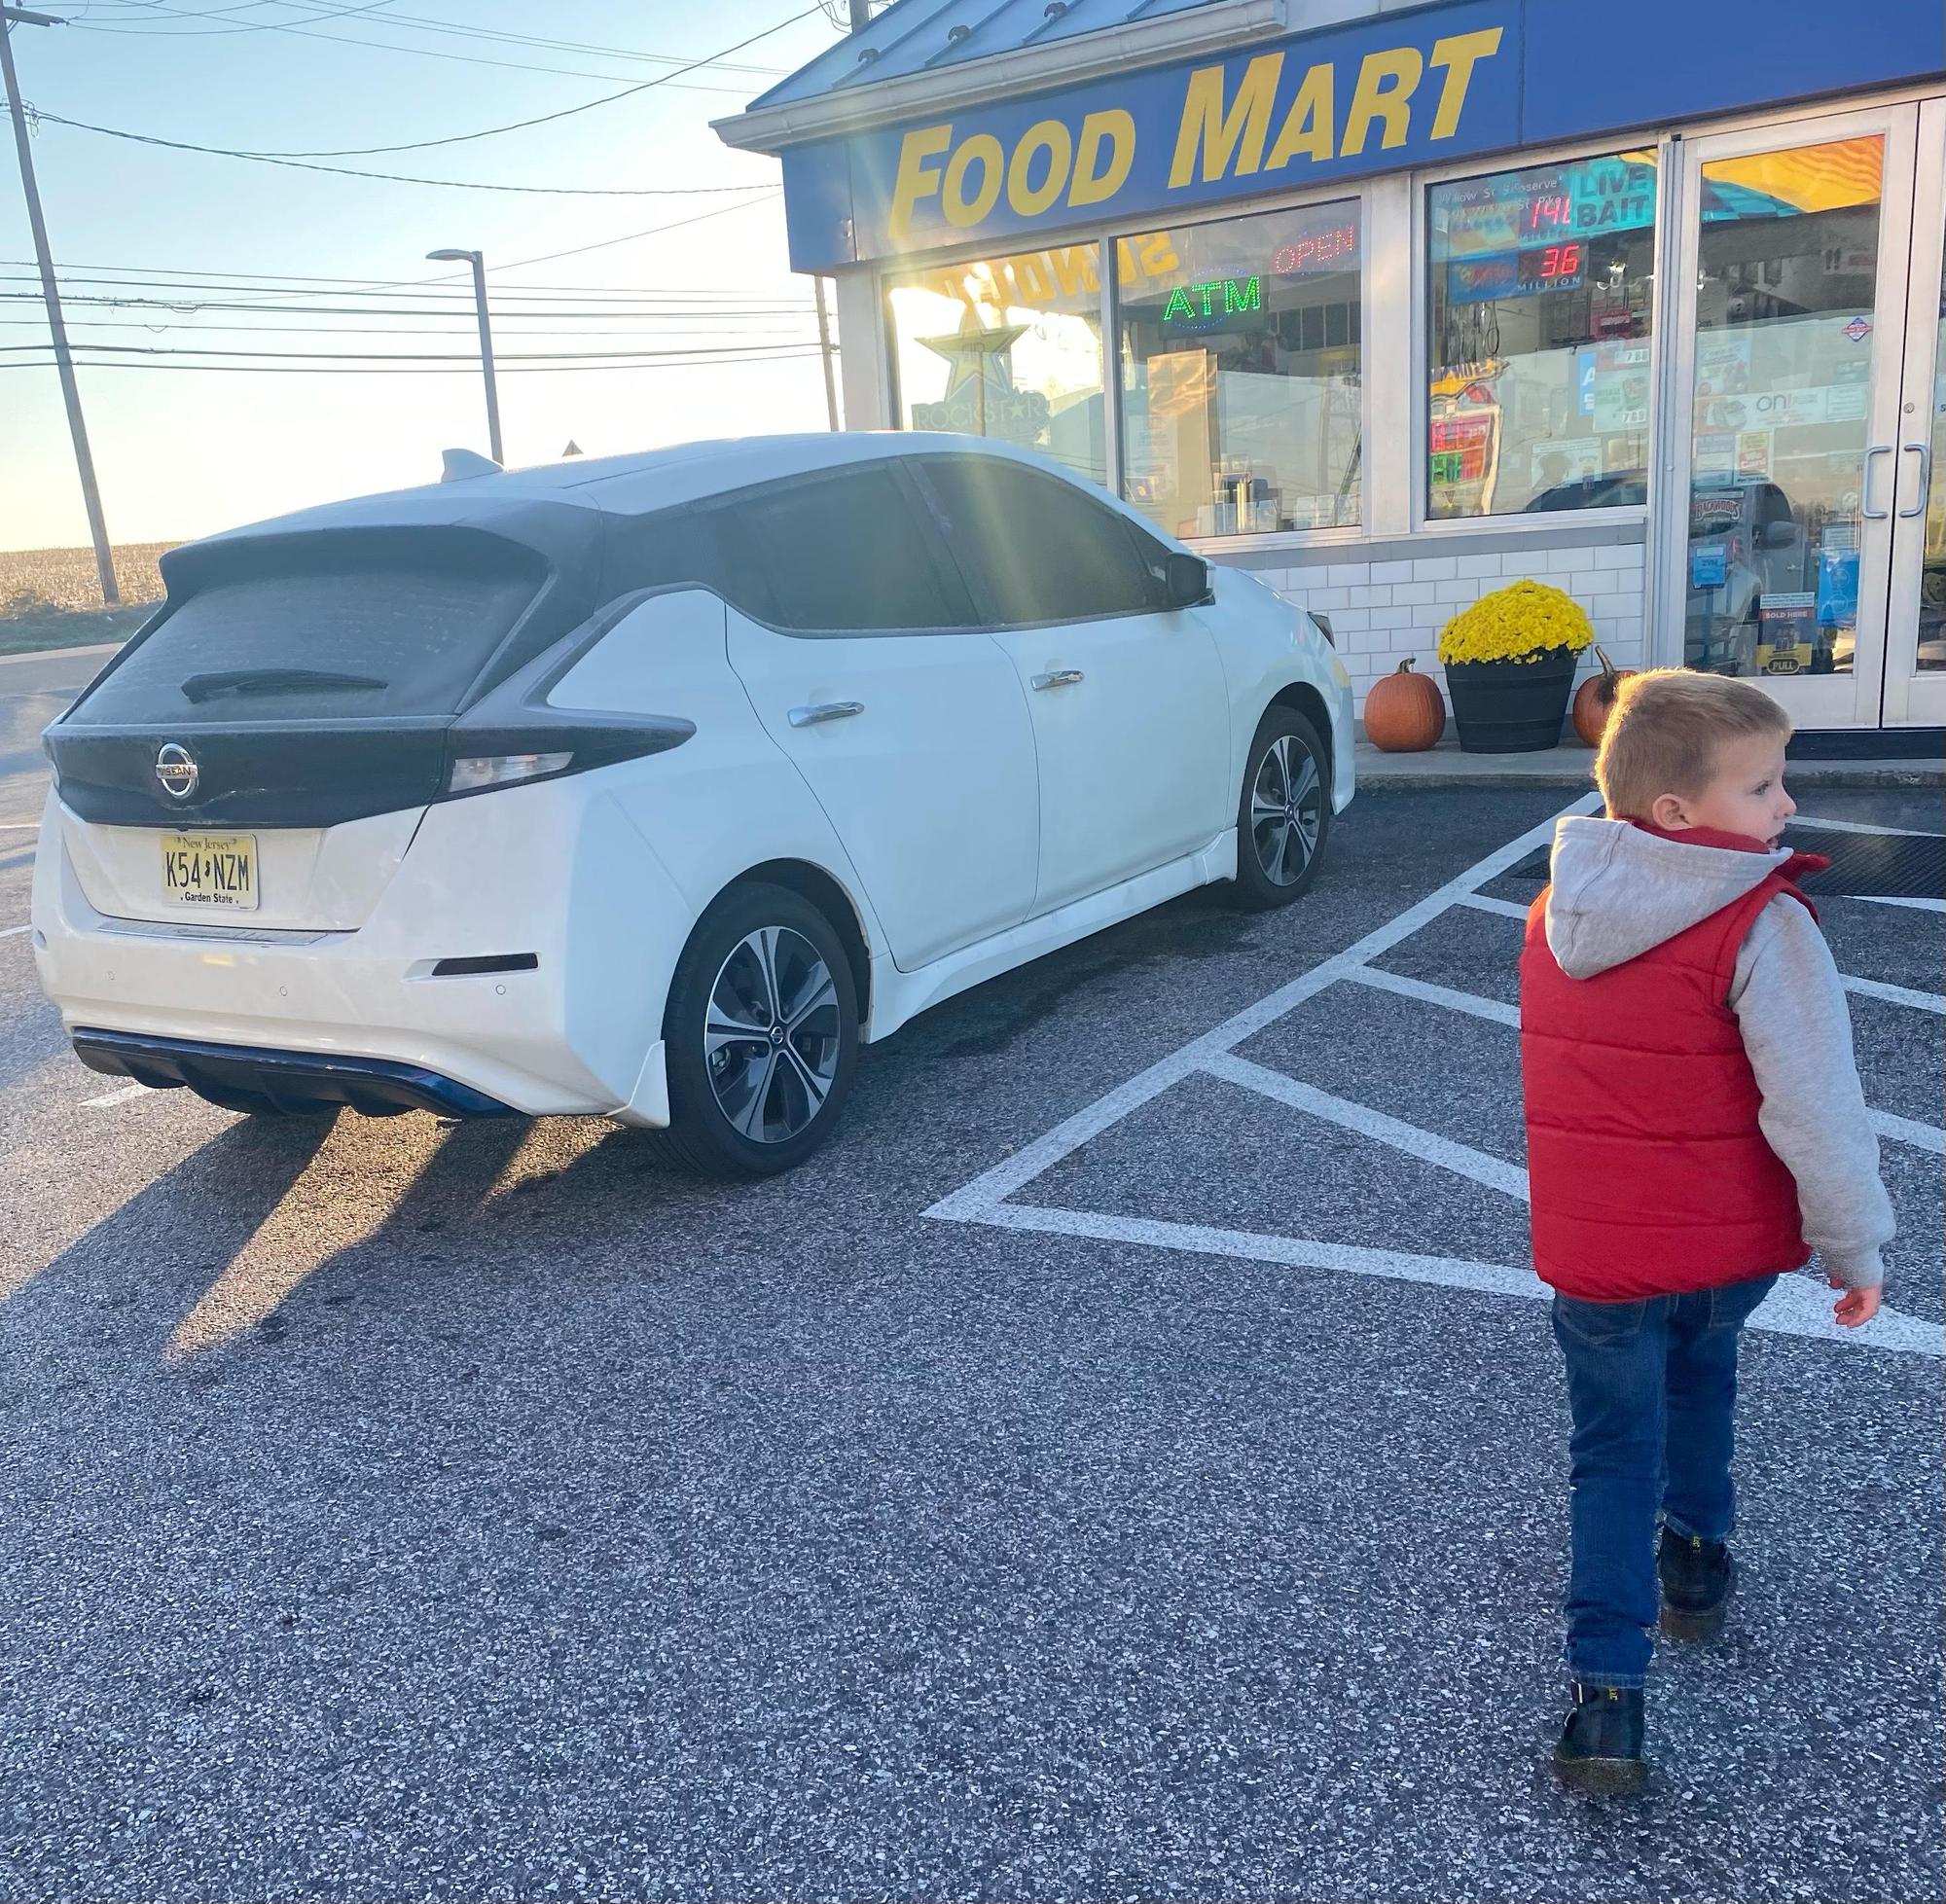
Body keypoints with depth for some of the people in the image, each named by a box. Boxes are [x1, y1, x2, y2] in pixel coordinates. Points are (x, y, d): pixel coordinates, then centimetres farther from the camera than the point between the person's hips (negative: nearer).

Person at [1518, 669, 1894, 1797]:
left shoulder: (1561, 911, -2)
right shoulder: (1759, 925, -20)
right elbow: (1816, 1104, -21)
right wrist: (1856, 1246, -9)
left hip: (1592, 1248, 2)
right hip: (1730, 1244, -2)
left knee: (1614, 1451, 12)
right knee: (1701, 1373, 30)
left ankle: (1609, 1691, 6)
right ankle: (1698, 1557, 47)